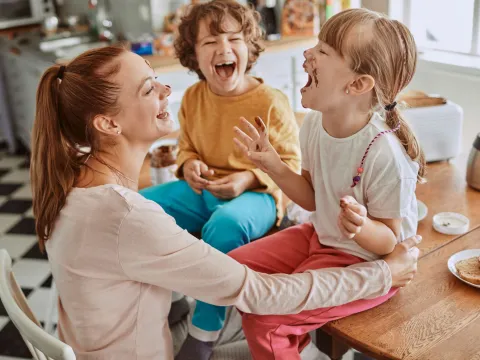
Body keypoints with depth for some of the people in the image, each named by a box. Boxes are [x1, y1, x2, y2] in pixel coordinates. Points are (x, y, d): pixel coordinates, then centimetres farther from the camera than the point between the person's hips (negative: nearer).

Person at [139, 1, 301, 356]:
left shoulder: (271, 102, -14)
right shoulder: (193, 98, 1)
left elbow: (289, 163, -8)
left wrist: (249, 179, -24)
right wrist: (189, 165, -8)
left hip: (257, 194, -6)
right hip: (203, 191, 6)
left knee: (224, 224, -39)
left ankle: (205, 330, -17)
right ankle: (171, 297, 9)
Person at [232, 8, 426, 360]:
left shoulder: (386, 155, -30)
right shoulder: (314, 123, -9)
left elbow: (391, 241, -17)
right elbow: (314, 198, 4)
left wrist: (362, 229, -39)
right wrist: (274, 165, -10)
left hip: (365, 262, -7)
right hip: (320, 237, 8)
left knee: (263, 320, -17)